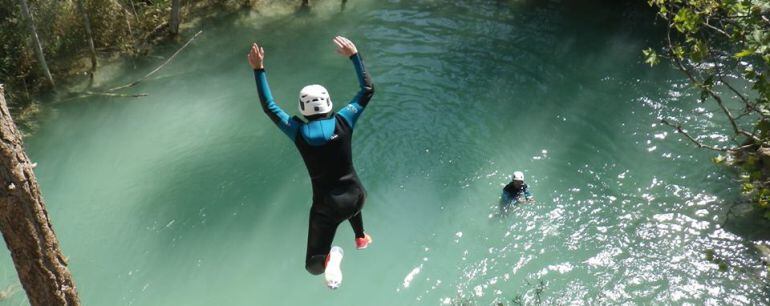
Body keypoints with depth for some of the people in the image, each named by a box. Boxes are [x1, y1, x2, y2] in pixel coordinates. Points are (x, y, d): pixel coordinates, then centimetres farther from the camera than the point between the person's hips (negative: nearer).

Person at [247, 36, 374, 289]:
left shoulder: (298, 132, -12)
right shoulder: (343, 122, -11)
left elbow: (269, 107, 2)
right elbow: (368, 90, 1)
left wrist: (259, 70, 6)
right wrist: (354, 56, 6)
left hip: (326, 206, -2)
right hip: (356, 198, 2)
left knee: (313, 266, 11)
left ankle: (330, 259, -23)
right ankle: (361, 237, 50)